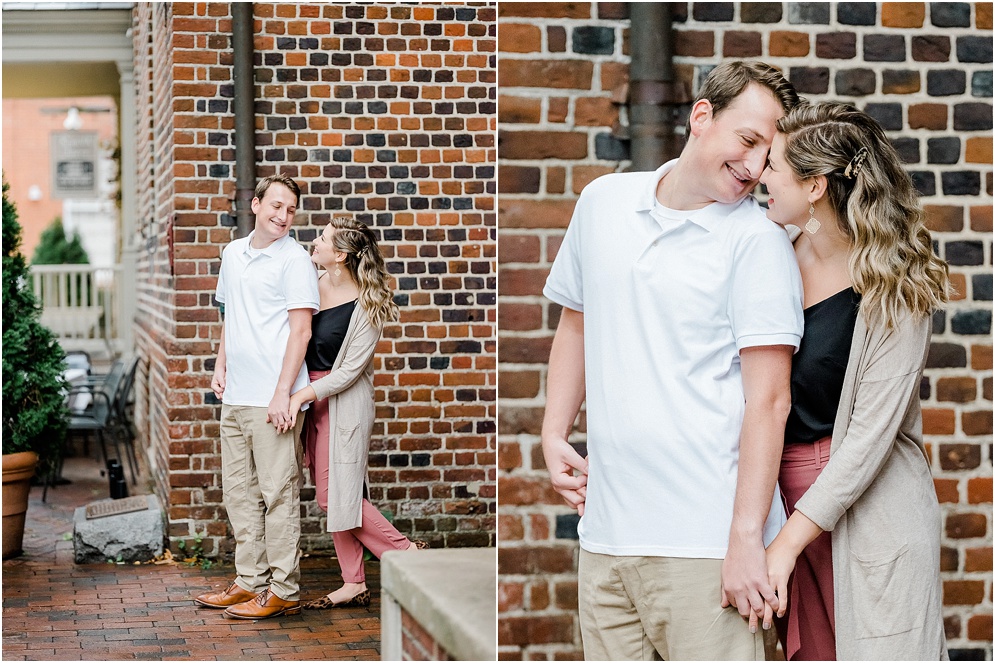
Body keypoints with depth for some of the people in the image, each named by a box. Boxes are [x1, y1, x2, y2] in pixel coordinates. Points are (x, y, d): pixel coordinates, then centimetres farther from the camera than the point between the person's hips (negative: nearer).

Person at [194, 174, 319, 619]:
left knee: (278, 494, -3)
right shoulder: (233, 254, 15)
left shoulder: (294, 260, -7)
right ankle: (250, 581, 22)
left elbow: (300, 330, -12)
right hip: (235, 396, 8)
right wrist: (221, 364, 14)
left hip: (272, 398, -8)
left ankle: (283, 591, 3)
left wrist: (283, 393, -17)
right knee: (239, 491, 12)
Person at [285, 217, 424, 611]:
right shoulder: (314, 286, 4)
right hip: (313, 399, 7)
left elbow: (349, 371, -15)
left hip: (345, 403, -7)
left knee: (339, 494, -6)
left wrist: (301, 396, -21)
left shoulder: (366, 306, -15)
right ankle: (353, 585, 16)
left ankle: (406, 552, 9)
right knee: (328, 495, 9)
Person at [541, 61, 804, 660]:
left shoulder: (759, 240, -7)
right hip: (604, 530, 5)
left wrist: (746, 539, -17)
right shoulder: (603, 201, 9)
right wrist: (554, 435, 12)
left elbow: (768, 401, -12)